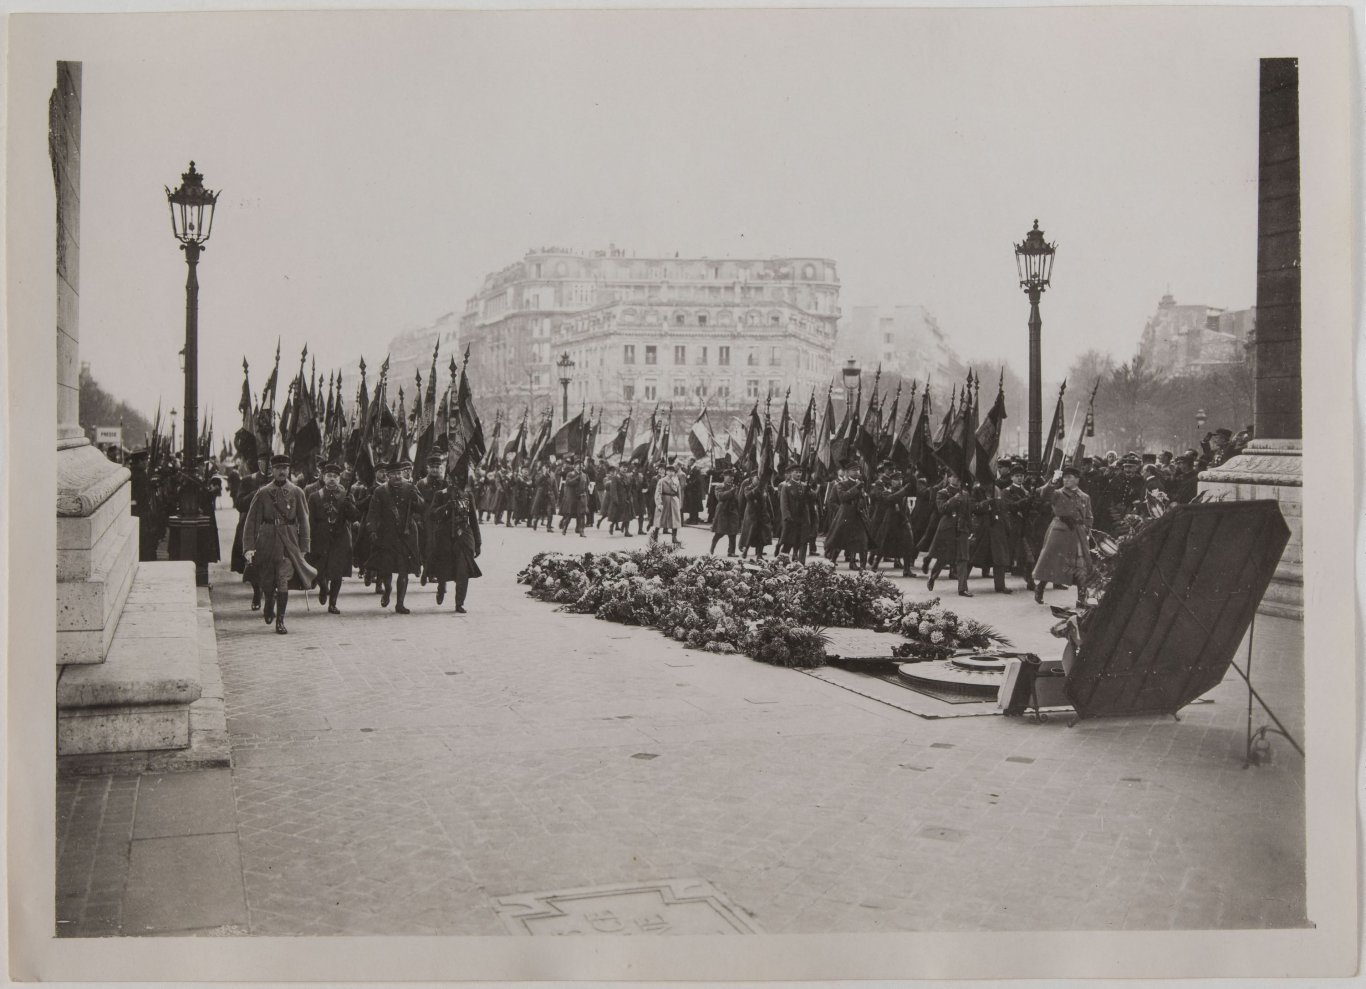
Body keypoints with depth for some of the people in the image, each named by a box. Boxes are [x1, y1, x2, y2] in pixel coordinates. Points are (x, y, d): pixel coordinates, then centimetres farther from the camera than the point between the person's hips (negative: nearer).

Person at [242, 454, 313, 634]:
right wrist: (249, 547, -7)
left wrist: (303, 548, 2)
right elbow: (252, 521, 2)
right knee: (267, 582, 9)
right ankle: (269, 607, 41)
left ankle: (280, 621, -3)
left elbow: (303, 521, 6)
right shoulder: (263, 493, 3)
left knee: (283, 581, -11)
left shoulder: (297, 492, 3)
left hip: (288, 542, -1)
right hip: (266, 541, 1)